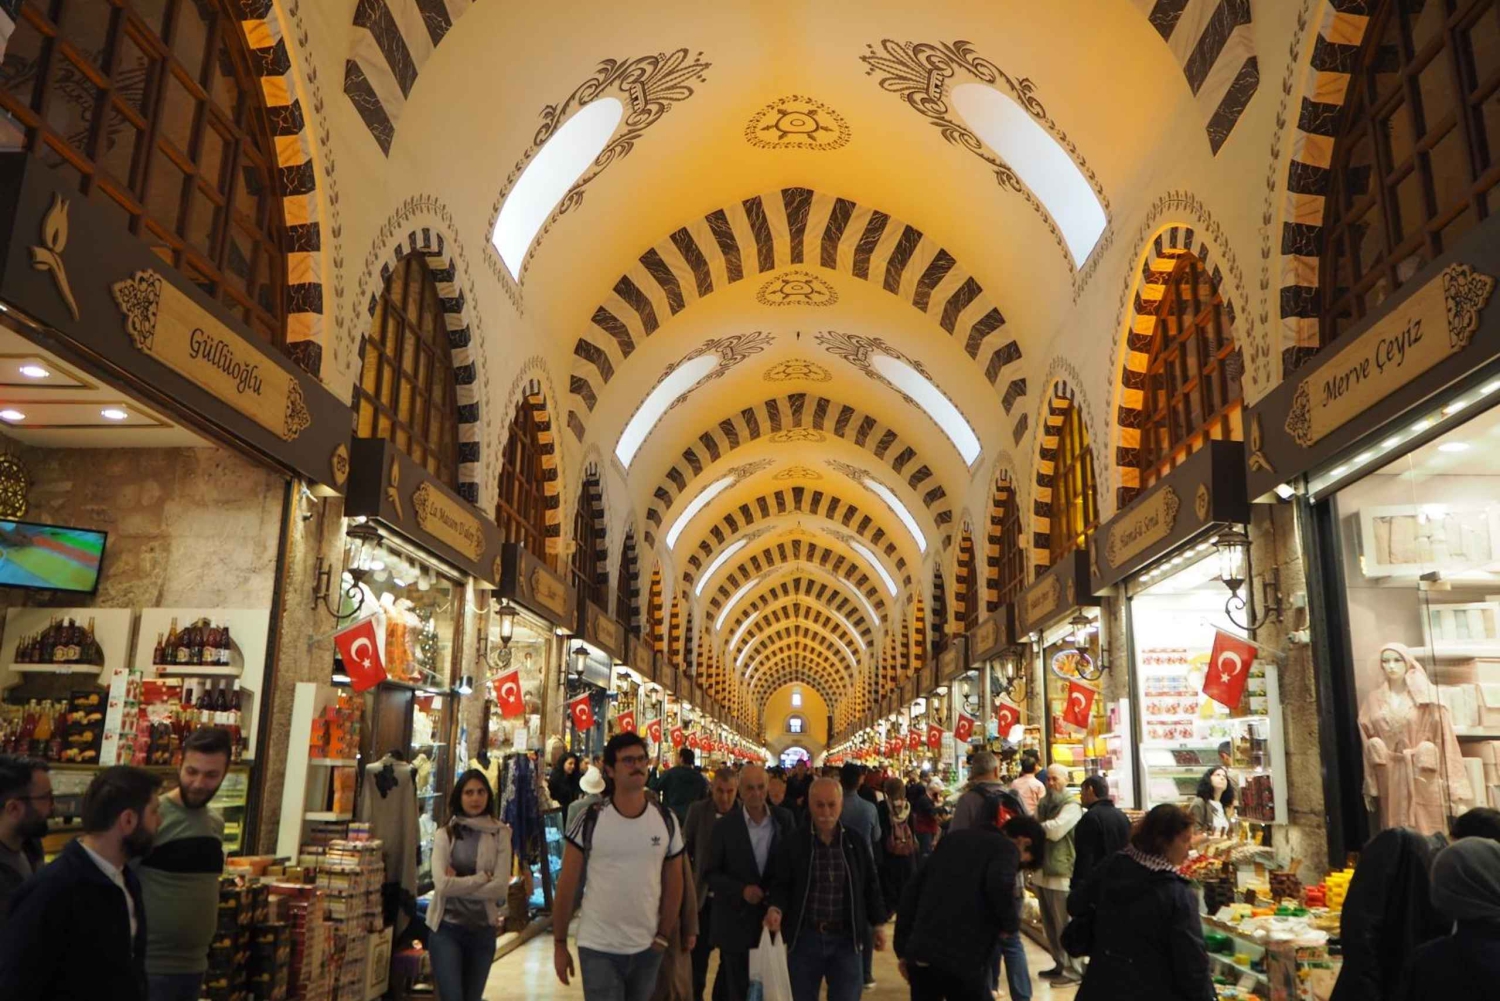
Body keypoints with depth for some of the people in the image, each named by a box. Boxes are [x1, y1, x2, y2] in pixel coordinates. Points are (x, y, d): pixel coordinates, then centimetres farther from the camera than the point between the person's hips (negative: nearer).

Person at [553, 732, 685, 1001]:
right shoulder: (590, 820, -10)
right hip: (598, 948, -3)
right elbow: (566, 886, -4)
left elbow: (673, 883, 6)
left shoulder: (666, 820, -2)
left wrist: (664, 936, 1)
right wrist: (559, 944, -3)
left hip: (647, 948, 3)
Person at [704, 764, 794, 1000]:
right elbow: (711, 872, -6)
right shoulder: (725, 825, -10)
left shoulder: (784, 819, -4)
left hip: (772, 916, 3)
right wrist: (741, 890, -20)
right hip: (735, 920, -3)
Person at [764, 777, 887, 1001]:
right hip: (804, 938, -1)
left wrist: (877, 923, 9)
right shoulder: (793, 843, -5)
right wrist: (776, 908, -21)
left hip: (845, 939, 1)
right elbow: (780, 883, -2)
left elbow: (870, 885, 10)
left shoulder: (855, 842, 2)